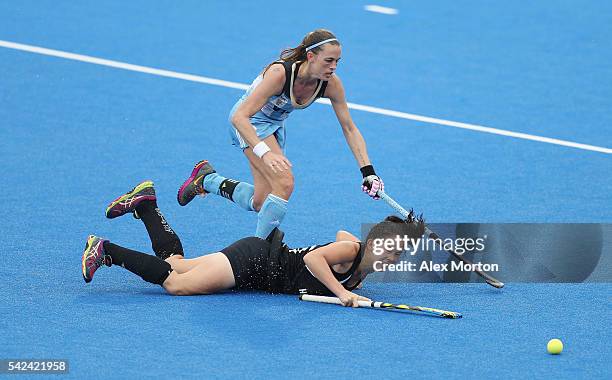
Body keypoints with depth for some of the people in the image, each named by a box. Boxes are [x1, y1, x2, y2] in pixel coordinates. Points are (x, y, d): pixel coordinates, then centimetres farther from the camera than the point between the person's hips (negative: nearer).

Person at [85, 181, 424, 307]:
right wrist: (341, 291, -38)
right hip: (253, 261, -8)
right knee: (175, 284, -17)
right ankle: (107, 251, -7)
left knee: (174, 263, 11)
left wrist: (351, 284, 15)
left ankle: (145, 204, 19)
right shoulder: (351, 251, -21)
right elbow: (313, 258, -36)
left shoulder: (360, 257, 5)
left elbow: (341, 234, 25)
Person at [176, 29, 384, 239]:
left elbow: (349, 128, -9)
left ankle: (205, 179, 30)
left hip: (275, 123, 6)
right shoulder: (280, 72, -35)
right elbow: (239, 117, -38)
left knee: (259, 203, 8)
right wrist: (265, 153, -50)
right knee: (284, 184, -26)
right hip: (248, 121, -6)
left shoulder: (331, 83, -20)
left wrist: (368, 171, -18)